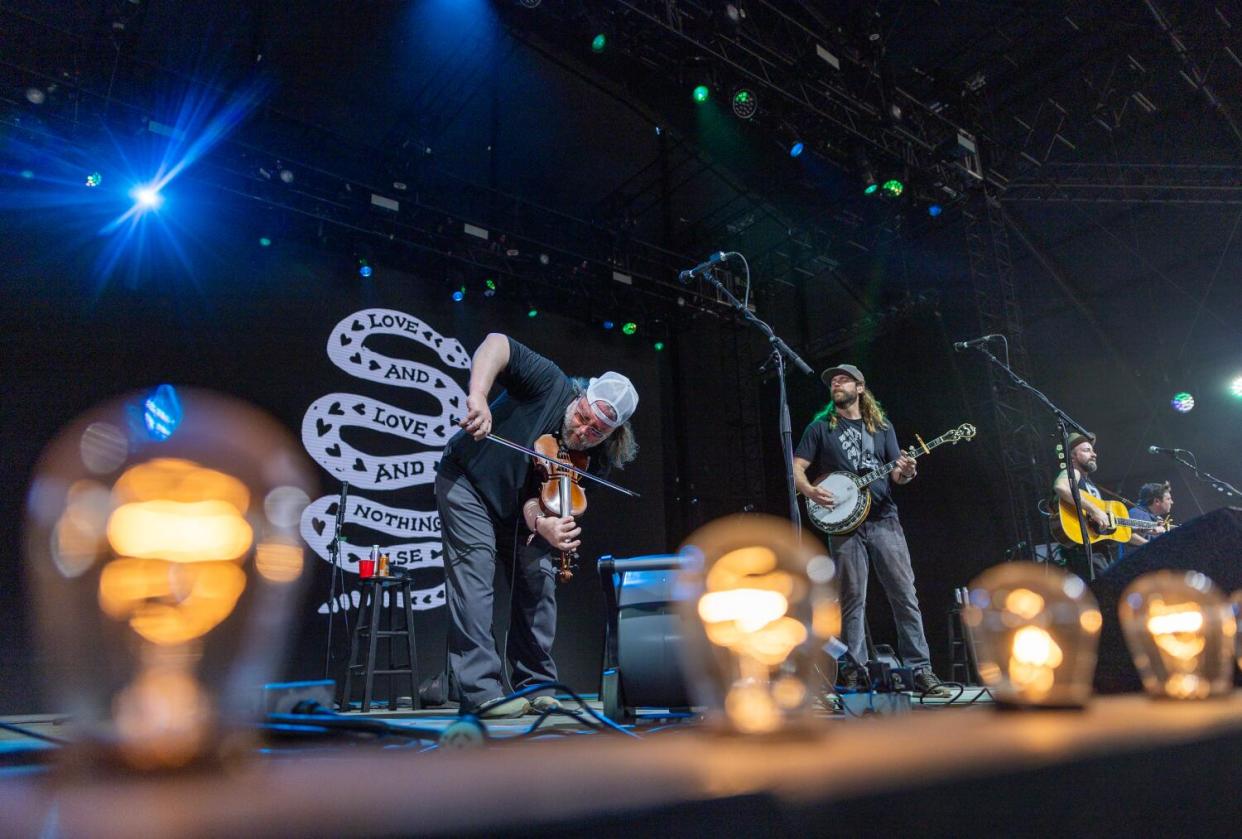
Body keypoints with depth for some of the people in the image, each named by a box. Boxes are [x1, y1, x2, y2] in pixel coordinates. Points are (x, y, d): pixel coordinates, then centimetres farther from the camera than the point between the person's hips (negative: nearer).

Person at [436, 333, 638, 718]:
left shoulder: (593, 459, -16)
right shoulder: (552, 386, -27)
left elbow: (540, 496, -20)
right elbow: (497, 342, -34)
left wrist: (540, 522, -44)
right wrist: (477, 395, -49)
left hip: (517, 504, 5)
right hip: (468, 480, -5)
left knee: (539, 578, -2)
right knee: (475, 574, -15)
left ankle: (535, 685, 10)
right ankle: (480, 691, -13)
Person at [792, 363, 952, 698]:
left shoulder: (882, 426, 15)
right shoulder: (820, 427, 9)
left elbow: (895, 475, 12)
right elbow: (796, 468, 4)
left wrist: (905, 473, -11)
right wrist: (810, 490, -16)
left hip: (883, 520, 2)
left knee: (905, 595, -2)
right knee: (853, 600, 0)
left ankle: (921, 670, 5)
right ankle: (854, 671, 8)